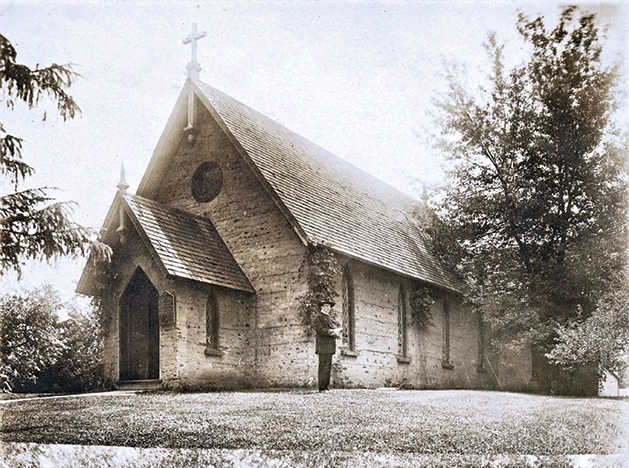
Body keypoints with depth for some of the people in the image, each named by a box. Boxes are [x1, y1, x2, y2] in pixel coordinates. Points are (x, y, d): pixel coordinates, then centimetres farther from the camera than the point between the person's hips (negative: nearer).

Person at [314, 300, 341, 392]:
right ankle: (322, 388, -10)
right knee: (324, 367, -11)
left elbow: (334, 328, 21)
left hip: (330, 347, 9)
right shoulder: (319, 318, -3)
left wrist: (336, 332, -2)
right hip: (323, 347, -9)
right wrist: (333, 332, -17)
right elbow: (321, 330, -15)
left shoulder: (330, 318, 24)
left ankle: (326, 387, 12)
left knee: (328, 367, 9)